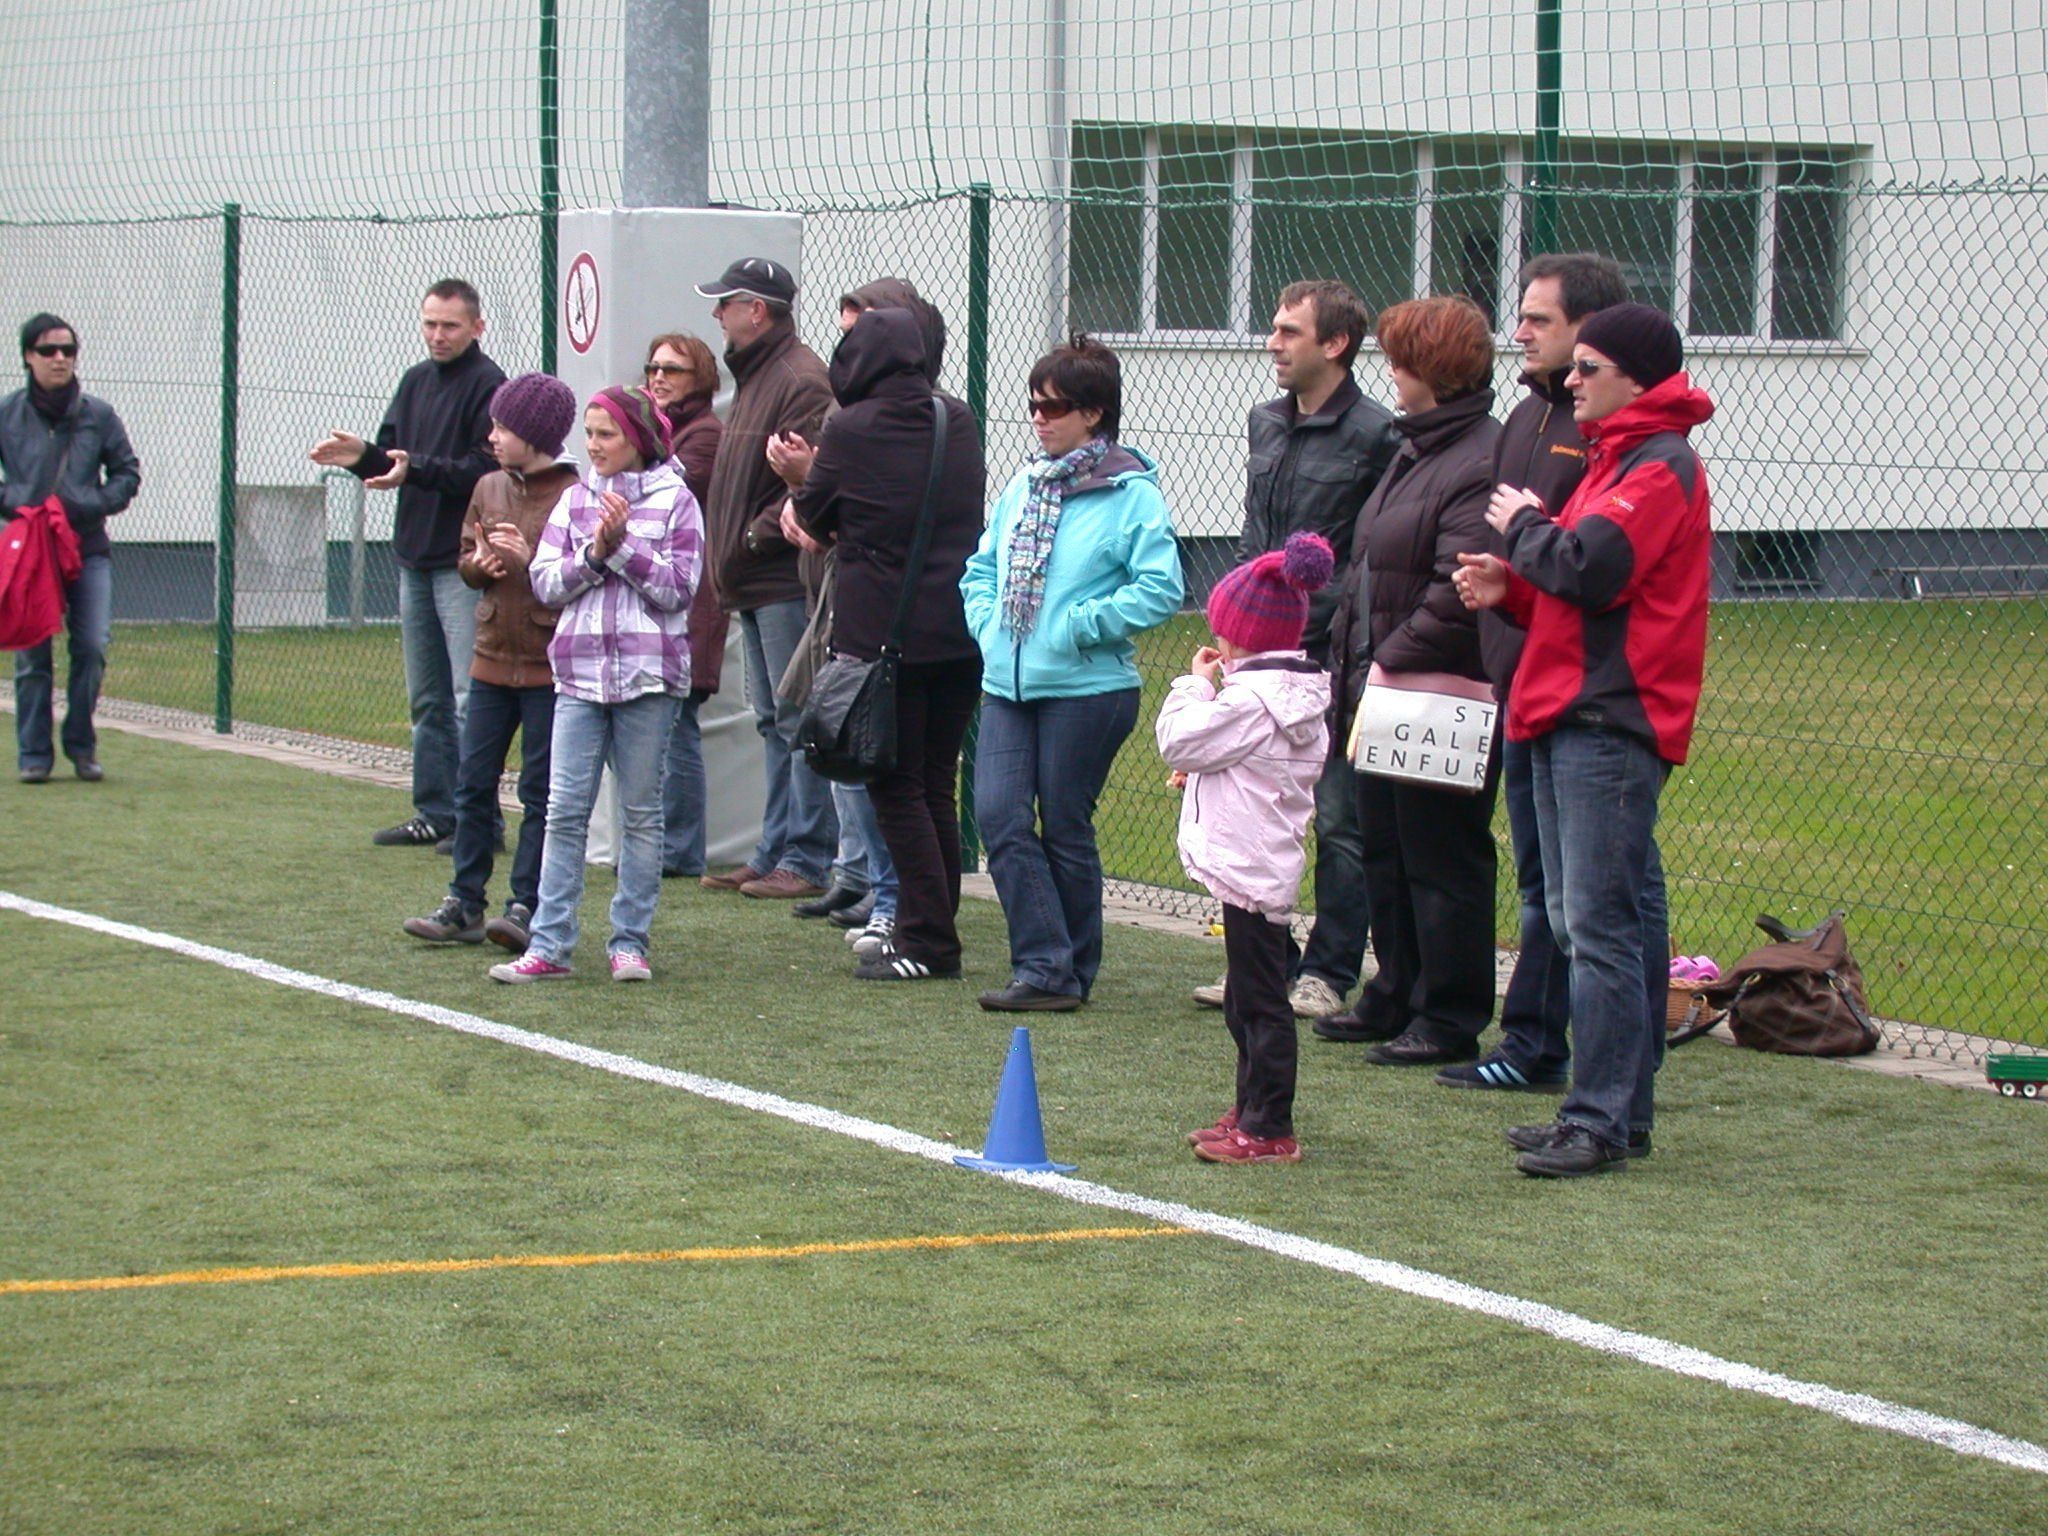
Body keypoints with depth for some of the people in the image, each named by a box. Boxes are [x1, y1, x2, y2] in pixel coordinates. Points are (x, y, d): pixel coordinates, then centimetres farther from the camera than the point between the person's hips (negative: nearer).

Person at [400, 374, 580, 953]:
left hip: (548, 667, -6)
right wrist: (480, 563, -4)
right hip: (492, 659, 6)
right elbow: (466, 558, 18)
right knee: (474, 784, 7)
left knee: (540, 791, 0)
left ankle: (527, 907, 5)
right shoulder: (489, 488, 9)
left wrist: (530, 558, -23)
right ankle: (464, 906, 13)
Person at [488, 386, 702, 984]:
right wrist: (593, 552, -10)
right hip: (580, 671, 3)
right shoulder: (575, 500, 11)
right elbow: (546, 582, 5)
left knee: (641, 813, 4)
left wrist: (623, 546, -12)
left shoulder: (675, 502, 1)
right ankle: (549, 944, -1)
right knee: (565, 809, -2)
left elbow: (678, 589, -6)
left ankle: (630, 942, 11)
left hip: (648, 673, -3)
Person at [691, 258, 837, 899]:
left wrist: (757, 535, -17)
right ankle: (775, 851, 19)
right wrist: (730, 566, 16)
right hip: (755, 583, 11)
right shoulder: (755, 375, 19)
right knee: (773, 721, 14)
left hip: (787, 581, -11)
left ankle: (808, 858, -3)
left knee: (798, 719, -6)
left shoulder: (801, 380, -14)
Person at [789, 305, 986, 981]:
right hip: (959, 630, 6)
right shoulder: (959, 423, 4)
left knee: (896, 786, 1)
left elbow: (813, 518, 1)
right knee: (936, 784, 13)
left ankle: (928, 940, -3)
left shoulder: (851, 430, -11)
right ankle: (933, 934, 17)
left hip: (883, 630, -6)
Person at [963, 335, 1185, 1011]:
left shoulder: (1130, 493, -7)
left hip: (1086, 686, -6)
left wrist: (1079, 626, -16)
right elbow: (983, 567, 23)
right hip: (1007, 683, 6)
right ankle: (1044, 965, -2)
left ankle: (1069, 972, 14)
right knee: (999, 815, -6)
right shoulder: (1024, 485, 13)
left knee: (1065, 827, 2)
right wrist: (987, 621, 5)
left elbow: (1160, 589, -14)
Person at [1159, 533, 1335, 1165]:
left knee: (1260, 999, -7)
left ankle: (1268, 1129, -6)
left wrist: (1196, 684, -3)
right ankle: (1252, 1111, 26)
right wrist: (1200, 776, 13)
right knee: (1247, 1000, 18)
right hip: (1271, 867, 10)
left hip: (1247, 869, -10)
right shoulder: (1297, 693, 12)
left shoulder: (1251, 697, -18)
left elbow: (1178, 740, -16)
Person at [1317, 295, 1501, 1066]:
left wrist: (1392, 663, -20)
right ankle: (1397, 996, 28)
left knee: (1441, 858, -2)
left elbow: (1459, 594, -24)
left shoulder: (1484, 462, -18)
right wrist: (1355, 661, 13)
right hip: (1384, 693, 10)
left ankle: (1449, 1017, 5)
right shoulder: (1414, 451, 16)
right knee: (1384, 852, 17)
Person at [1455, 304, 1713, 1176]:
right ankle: (1618, 1112, 15)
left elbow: (1588, 569, -23)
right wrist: (1510, 588, 7)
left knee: (1599, 925, -11)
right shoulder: (1615, 458, 22)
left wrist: (1524, 525, -4)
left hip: (1612, 721, -11)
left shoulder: (1661, 468, -11)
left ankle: (1602, 1121, -10)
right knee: (1583, 921, 11)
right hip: (1568, 714, 11)